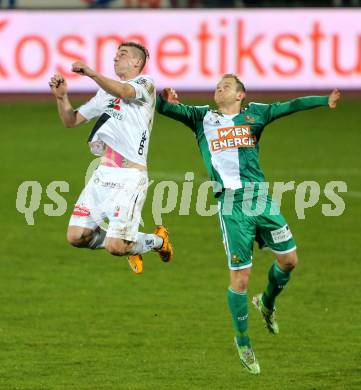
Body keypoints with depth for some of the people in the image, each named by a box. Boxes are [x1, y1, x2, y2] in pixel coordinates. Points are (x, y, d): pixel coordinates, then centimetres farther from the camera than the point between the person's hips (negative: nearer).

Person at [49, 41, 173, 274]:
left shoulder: (145, 84, 0)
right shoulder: (107, 91, 22)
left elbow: (123, 92, -24)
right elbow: (71, 121, 20)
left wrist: (92, 74, -39)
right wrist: (62, 97, 0)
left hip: (130, 177, -7)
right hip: (103, 174, 7)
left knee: (115, 247, -14)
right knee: (77, 236, -2)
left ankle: (157, 241, 17)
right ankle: (129, 244, 23)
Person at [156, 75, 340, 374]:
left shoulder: (254, 114, 13)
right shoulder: (202, 118, 12)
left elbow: (290, 106, 5)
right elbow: (165, 108, 7)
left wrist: (325, 100, -8)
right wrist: (164, 99, -17)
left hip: (261, 198, 2)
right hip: (230, 204, -2)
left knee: (289, 259, 3)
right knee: (240, 277, -4)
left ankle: (267, 303, 34)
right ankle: (243, 341, 13)